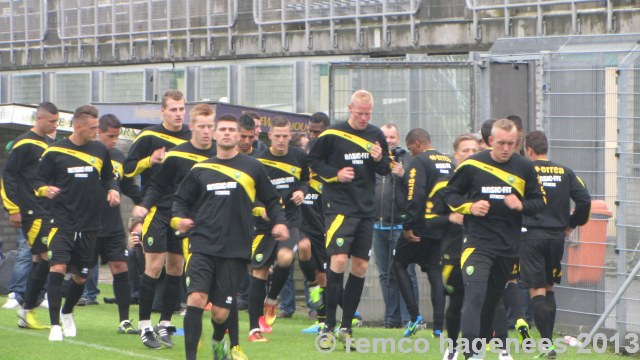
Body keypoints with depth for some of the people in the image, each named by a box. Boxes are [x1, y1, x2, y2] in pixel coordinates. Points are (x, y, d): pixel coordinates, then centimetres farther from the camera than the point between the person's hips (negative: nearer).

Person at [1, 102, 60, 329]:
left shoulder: (49, 143, 16)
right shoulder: (24, 144, -9)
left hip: (47, 212, 8)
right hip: (31, 212, -8)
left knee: (40, 259, 8)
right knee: (47, 257, -13)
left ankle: (27, 312, 13)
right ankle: (28, 309, -4)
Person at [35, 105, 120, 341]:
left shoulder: (100, 150, 7)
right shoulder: (54, 152, -3)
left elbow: (109, 177, 21)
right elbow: (39, 181, 3)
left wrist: (112, 190, 1)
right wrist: (45, 189, -18)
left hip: (90, 224, 4)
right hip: (62, 222, -4)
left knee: (81, 276, 10)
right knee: (58, 267, -19)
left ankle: (67, 313, 38)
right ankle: (55, 324, -14)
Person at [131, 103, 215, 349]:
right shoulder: (176, 156, -15)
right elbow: (157, 185, -10)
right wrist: (144, 206, -24)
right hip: (159, 215, -4)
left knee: (175, 269, 7)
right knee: (154, 266, -7)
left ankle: (165, 324, 17)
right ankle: (145, 326, 0)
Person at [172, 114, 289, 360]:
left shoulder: (252, 168, 8)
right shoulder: (200, 170, 11)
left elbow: (271, 200, 16)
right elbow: (181, 199, 19)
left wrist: (279, 222, -2)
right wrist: (179, 218, -2)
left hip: (235, 249, -1)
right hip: (203, 245, 1)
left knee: (220, 312, 2)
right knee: (196, 299, -19)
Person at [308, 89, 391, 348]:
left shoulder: (376, 135, 8)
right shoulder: (332, 135, -6)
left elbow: (386, 170, 15)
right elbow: (313, 161, 3)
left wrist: (380, 160, -7)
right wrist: (335, 174, -12)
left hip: (366, 209, 5)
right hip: (338, 207, -5)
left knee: (360, 266, 5)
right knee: (339, 259, -18)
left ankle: (346, 327, 15)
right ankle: (329, 326, -10)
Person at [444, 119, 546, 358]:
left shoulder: (525, 168, 2)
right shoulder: (471, 165, -5)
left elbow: (539, 202, 8)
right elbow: (450, 193, 6)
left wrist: (521, 205, -13)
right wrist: (469, 206, -12)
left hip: (509, 246, 4)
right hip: (478, 242, -4)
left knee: (493, 299, 13)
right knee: (475, 296, -18)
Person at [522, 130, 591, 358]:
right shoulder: (565, 173, 6)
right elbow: (584, 200, 0)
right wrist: (572, 224, 14)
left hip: (530, 236, -4)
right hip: (556, 236, 4)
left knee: (537, 291, -3)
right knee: (548, 289, 17)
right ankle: (548, 341, 17)